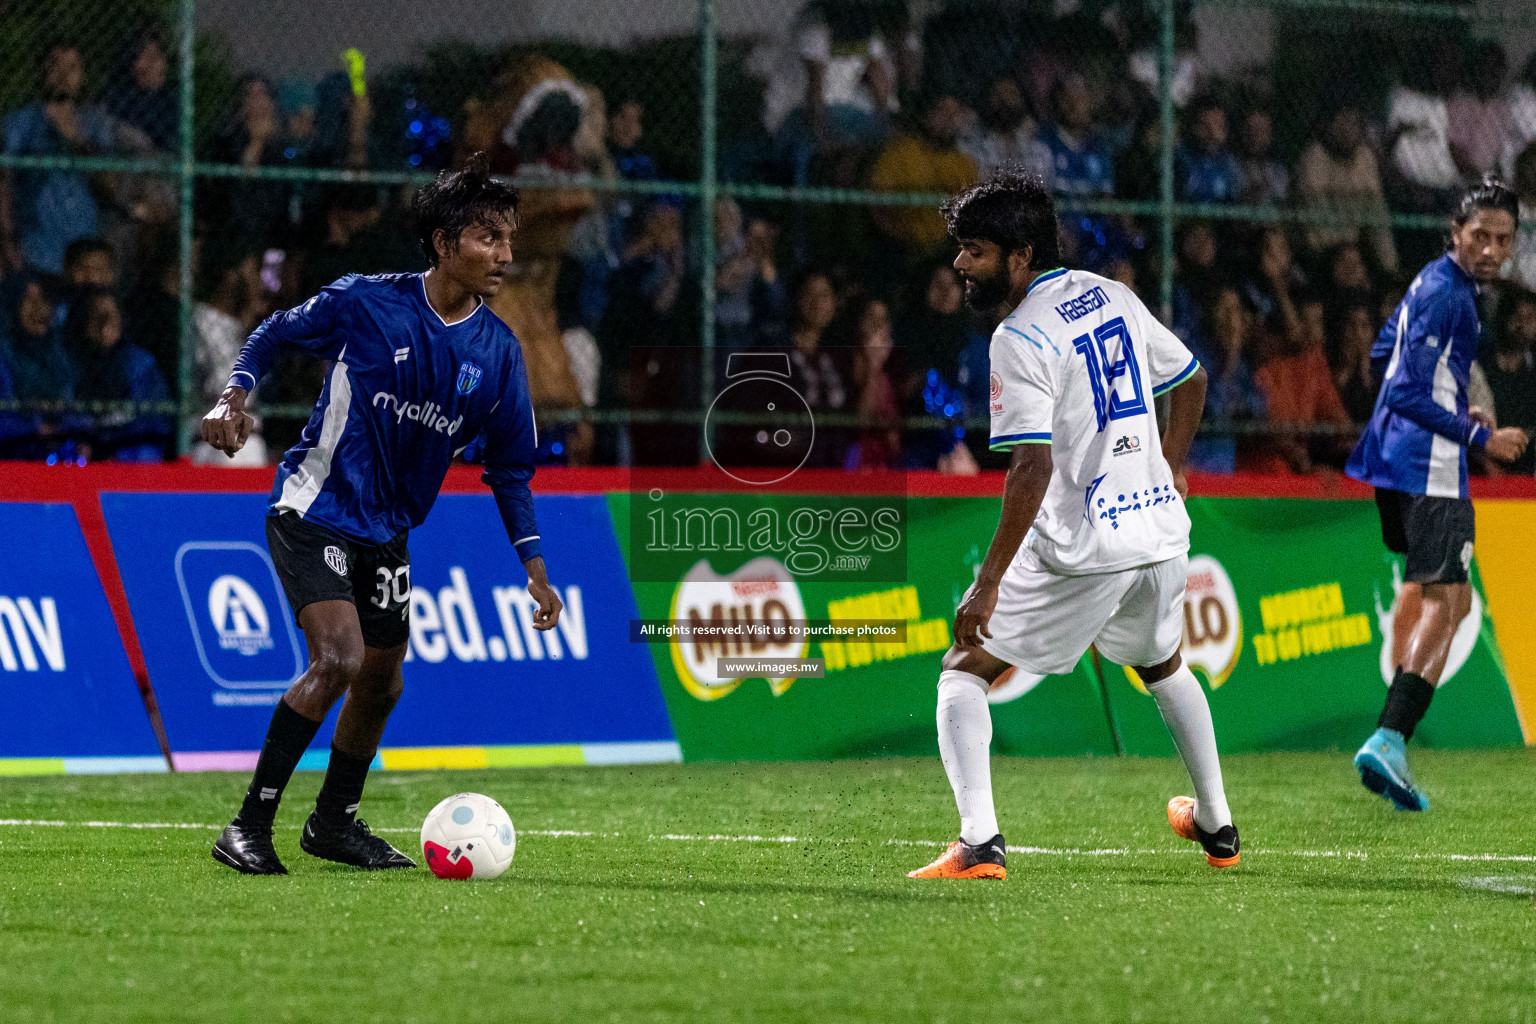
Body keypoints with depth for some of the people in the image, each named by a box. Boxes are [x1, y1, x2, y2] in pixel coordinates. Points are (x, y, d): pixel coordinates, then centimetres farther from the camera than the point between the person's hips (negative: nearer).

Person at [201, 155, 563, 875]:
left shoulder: (498, 353, -2)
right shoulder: (365, 303, -15)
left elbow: (508, 466, 7)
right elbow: (275, 334, 1)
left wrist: (534, 566, 0)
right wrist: (234, 396, -16)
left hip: (386, 532, 6)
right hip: (312, 511, -6)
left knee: (381, 685, 13)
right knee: (339, 658, -23)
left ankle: (333, 825, 37)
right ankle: (249, 827, -17)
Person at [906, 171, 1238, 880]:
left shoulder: (1020, 339, -14)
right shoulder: (1112, 296, 9)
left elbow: (1033, 469, -22)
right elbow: (1191, 381, 21)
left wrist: (989, 581, -20)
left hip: (1081, 549, -7)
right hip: (1161, 530, 7)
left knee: (965, 670, 2)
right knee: (1163, 666, 32)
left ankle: (979, 842, -14)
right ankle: (1216, 827, 41)